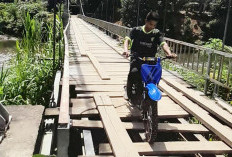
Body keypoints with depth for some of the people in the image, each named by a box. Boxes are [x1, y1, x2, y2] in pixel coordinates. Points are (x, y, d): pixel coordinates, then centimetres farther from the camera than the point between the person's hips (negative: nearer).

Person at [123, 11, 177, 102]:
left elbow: (163, 43, -8)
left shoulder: (157, 33, 7)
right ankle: (128, 93, -3)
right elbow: (128, 39, -8)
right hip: (136, 58, -2)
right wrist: (126, 50, -30)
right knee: (134, 71, -29)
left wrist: (169, 53, -28)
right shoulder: (136, 30, 3)